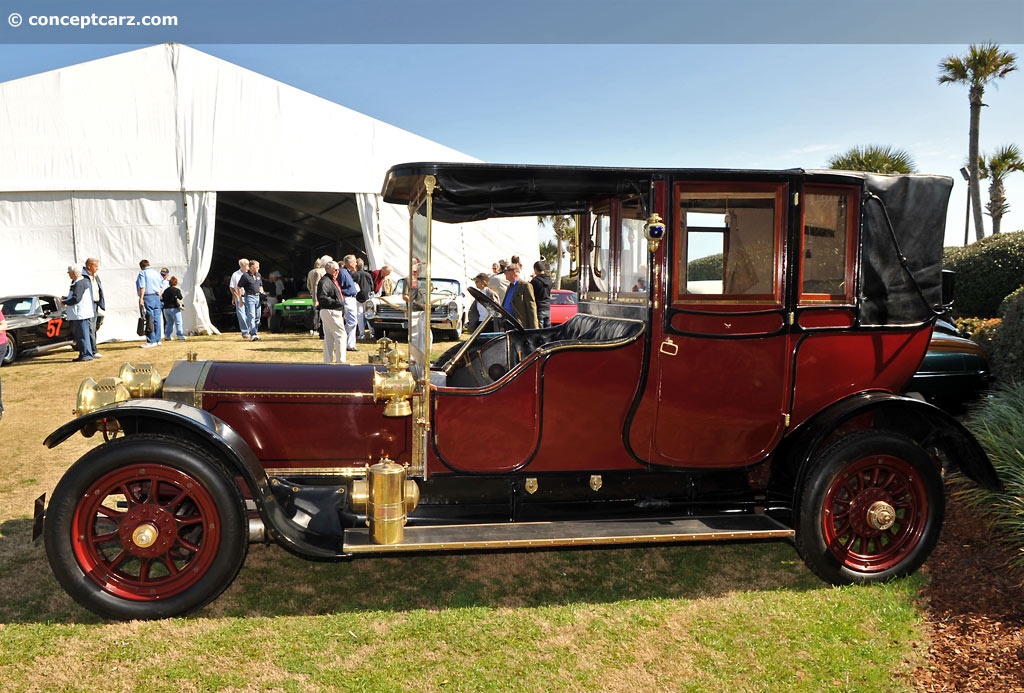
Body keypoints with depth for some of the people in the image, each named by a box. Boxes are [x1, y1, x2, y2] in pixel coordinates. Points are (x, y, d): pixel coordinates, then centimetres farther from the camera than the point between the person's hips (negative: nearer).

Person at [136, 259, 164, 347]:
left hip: (147, 297, -6)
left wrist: (141, 299, -13)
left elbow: (142, 287, -12)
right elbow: (161, 287, 16)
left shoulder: (142, 273, -2)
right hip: (157, 297, 6)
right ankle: (157, 340, 8)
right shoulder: (156, 273, 17)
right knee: (157, 319, 6)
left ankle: (151, 341, -8)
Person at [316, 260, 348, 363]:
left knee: (329, 338, 12)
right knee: (340, 335, -8)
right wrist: (337, 303, -25)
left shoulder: (333, 281, 20)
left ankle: (328, 361, 17)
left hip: (336, 312, 10)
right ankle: (340, 361, -5)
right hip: (330, 312, -10)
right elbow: (322, 298, -24)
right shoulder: (325, 281, -13)